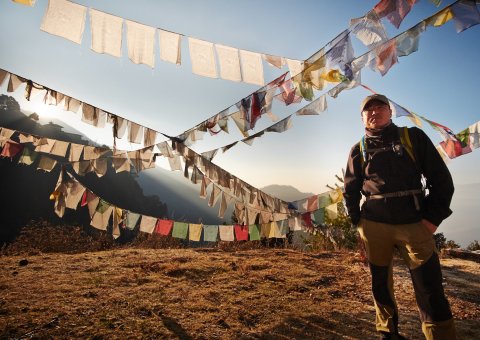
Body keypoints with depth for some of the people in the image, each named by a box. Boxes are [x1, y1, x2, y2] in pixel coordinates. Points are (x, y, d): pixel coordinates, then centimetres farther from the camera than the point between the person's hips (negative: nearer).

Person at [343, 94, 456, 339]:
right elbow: (350, 191, 12)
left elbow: (441, 178, 3)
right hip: (374, 227, 2)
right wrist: (358, 222, 4)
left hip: (415, 225, -1)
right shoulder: (359, 150, 8)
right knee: (380, 285, 12)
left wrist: (433, 217, -4)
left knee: (430, 288, -3)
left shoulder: (414, 137, 5)